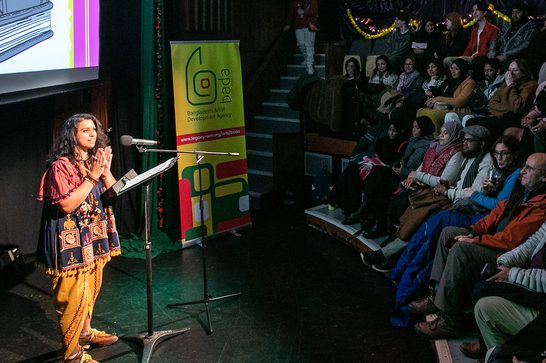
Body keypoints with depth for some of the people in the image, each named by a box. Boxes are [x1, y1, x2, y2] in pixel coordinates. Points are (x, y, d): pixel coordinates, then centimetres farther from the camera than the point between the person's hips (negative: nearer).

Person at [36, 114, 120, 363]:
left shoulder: (94, 161, 8)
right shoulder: (61, 166, -14)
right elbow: (66, 205, -23)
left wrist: (106, 171, -9)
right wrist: (92, 177, -21)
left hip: (94, 235, 8)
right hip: (71, 239, -8)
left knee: (91, 289, 20)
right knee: (73, 296, -4)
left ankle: (85, 332, 39)